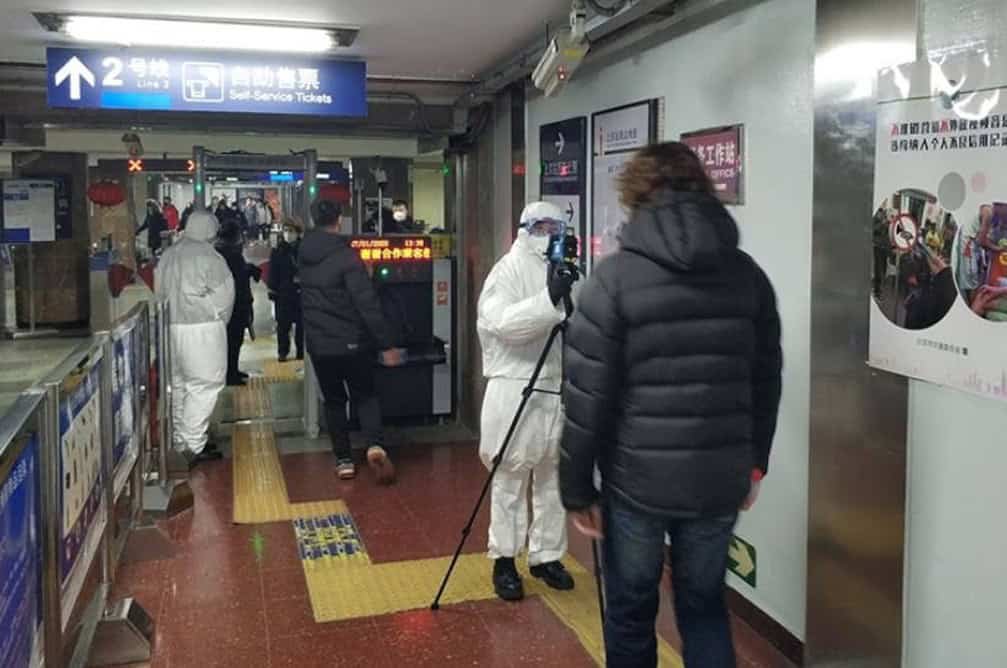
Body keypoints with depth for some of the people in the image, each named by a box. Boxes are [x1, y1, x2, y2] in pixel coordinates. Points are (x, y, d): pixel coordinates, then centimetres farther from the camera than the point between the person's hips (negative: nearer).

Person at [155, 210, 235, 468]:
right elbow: (225, 293, -10)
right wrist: (220, 319, 6)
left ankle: (181, 441, 25)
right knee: (203, 386, -2)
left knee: (180, 385, 16)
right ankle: (193, 446, -5)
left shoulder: (168, 254, 9)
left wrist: (173, 312, 17)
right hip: (202, 328, -7)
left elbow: (159, 291, 14)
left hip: (172, 327, 8)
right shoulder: (208, 255, -12)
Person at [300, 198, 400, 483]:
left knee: (333, 401, 15)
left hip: (319, 344, 4)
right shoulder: (346, 256, -15)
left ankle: (344, 460, 16)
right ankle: (375, 445, -11)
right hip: (351, 342, -4)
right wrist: (386, 344, -16)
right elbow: (368, 305, -19)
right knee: (365, 396, 11)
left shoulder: (304, 256, 3)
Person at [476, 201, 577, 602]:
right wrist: (548, 299, -30)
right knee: (510, 480, 3)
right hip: (515, 390, -6)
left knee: (553, 479, 13)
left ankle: (546, 556, 26)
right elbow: (501, 322, -23)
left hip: (557, 389, 6)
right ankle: (504, 560, 16)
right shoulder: (509, 269, -5)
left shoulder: (561, 271, 13)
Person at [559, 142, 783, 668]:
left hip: (637, 478, -4)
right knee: (705, 604, 20)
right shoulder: (748, 274, 4)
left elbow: (588, 395, -11)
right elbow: (766, 381, 9)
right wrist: (753, 463, 20)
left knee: (630, 612, 14)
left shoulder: (615, 275, -9)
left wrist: (577, 487, -2)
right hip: (719, 478, 4)